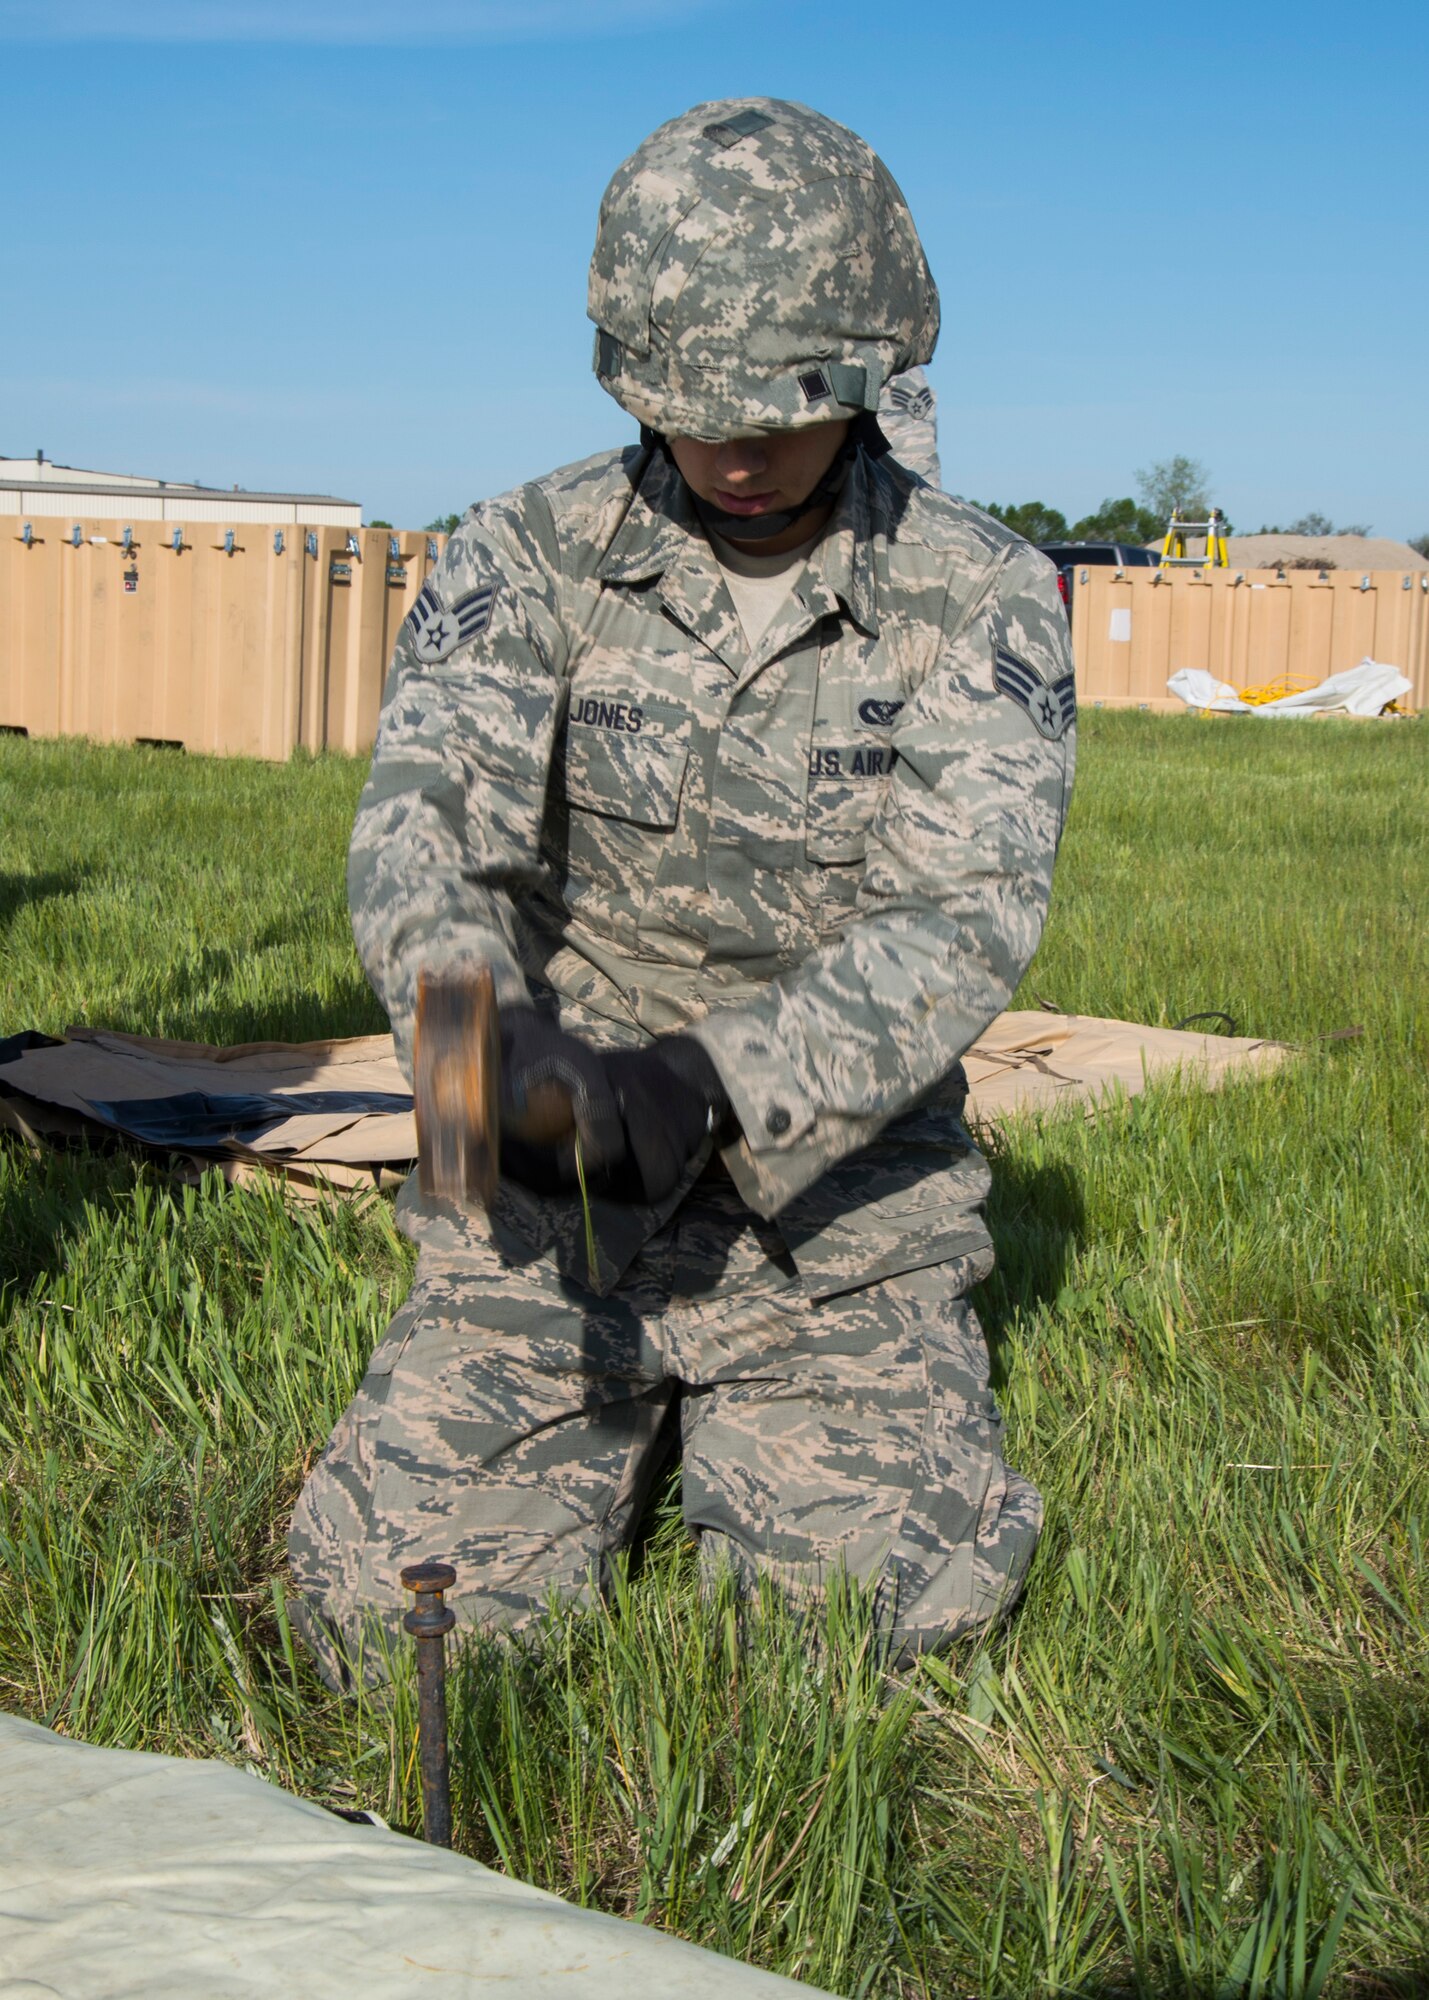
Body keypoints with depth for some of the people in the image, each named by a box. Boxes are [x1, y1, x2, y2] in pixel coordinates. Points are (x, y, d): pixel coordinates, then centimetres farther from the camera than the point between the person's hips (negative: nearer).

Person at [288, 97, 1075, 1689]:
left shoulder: (980, 601, -6)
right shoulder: (526, 559, -3)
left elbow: (962, 918, -17)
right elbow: (421, 826, -16)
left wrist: (716, 1083, -34)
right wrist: (484, 1020, -39)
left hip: (838, 1205, 0)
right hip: (551, 1193, 1)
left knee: (895, 1598, -14)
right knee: (399, 1606, -11)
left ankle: (769, 1431, 20)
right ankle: (618, 1422, 22)